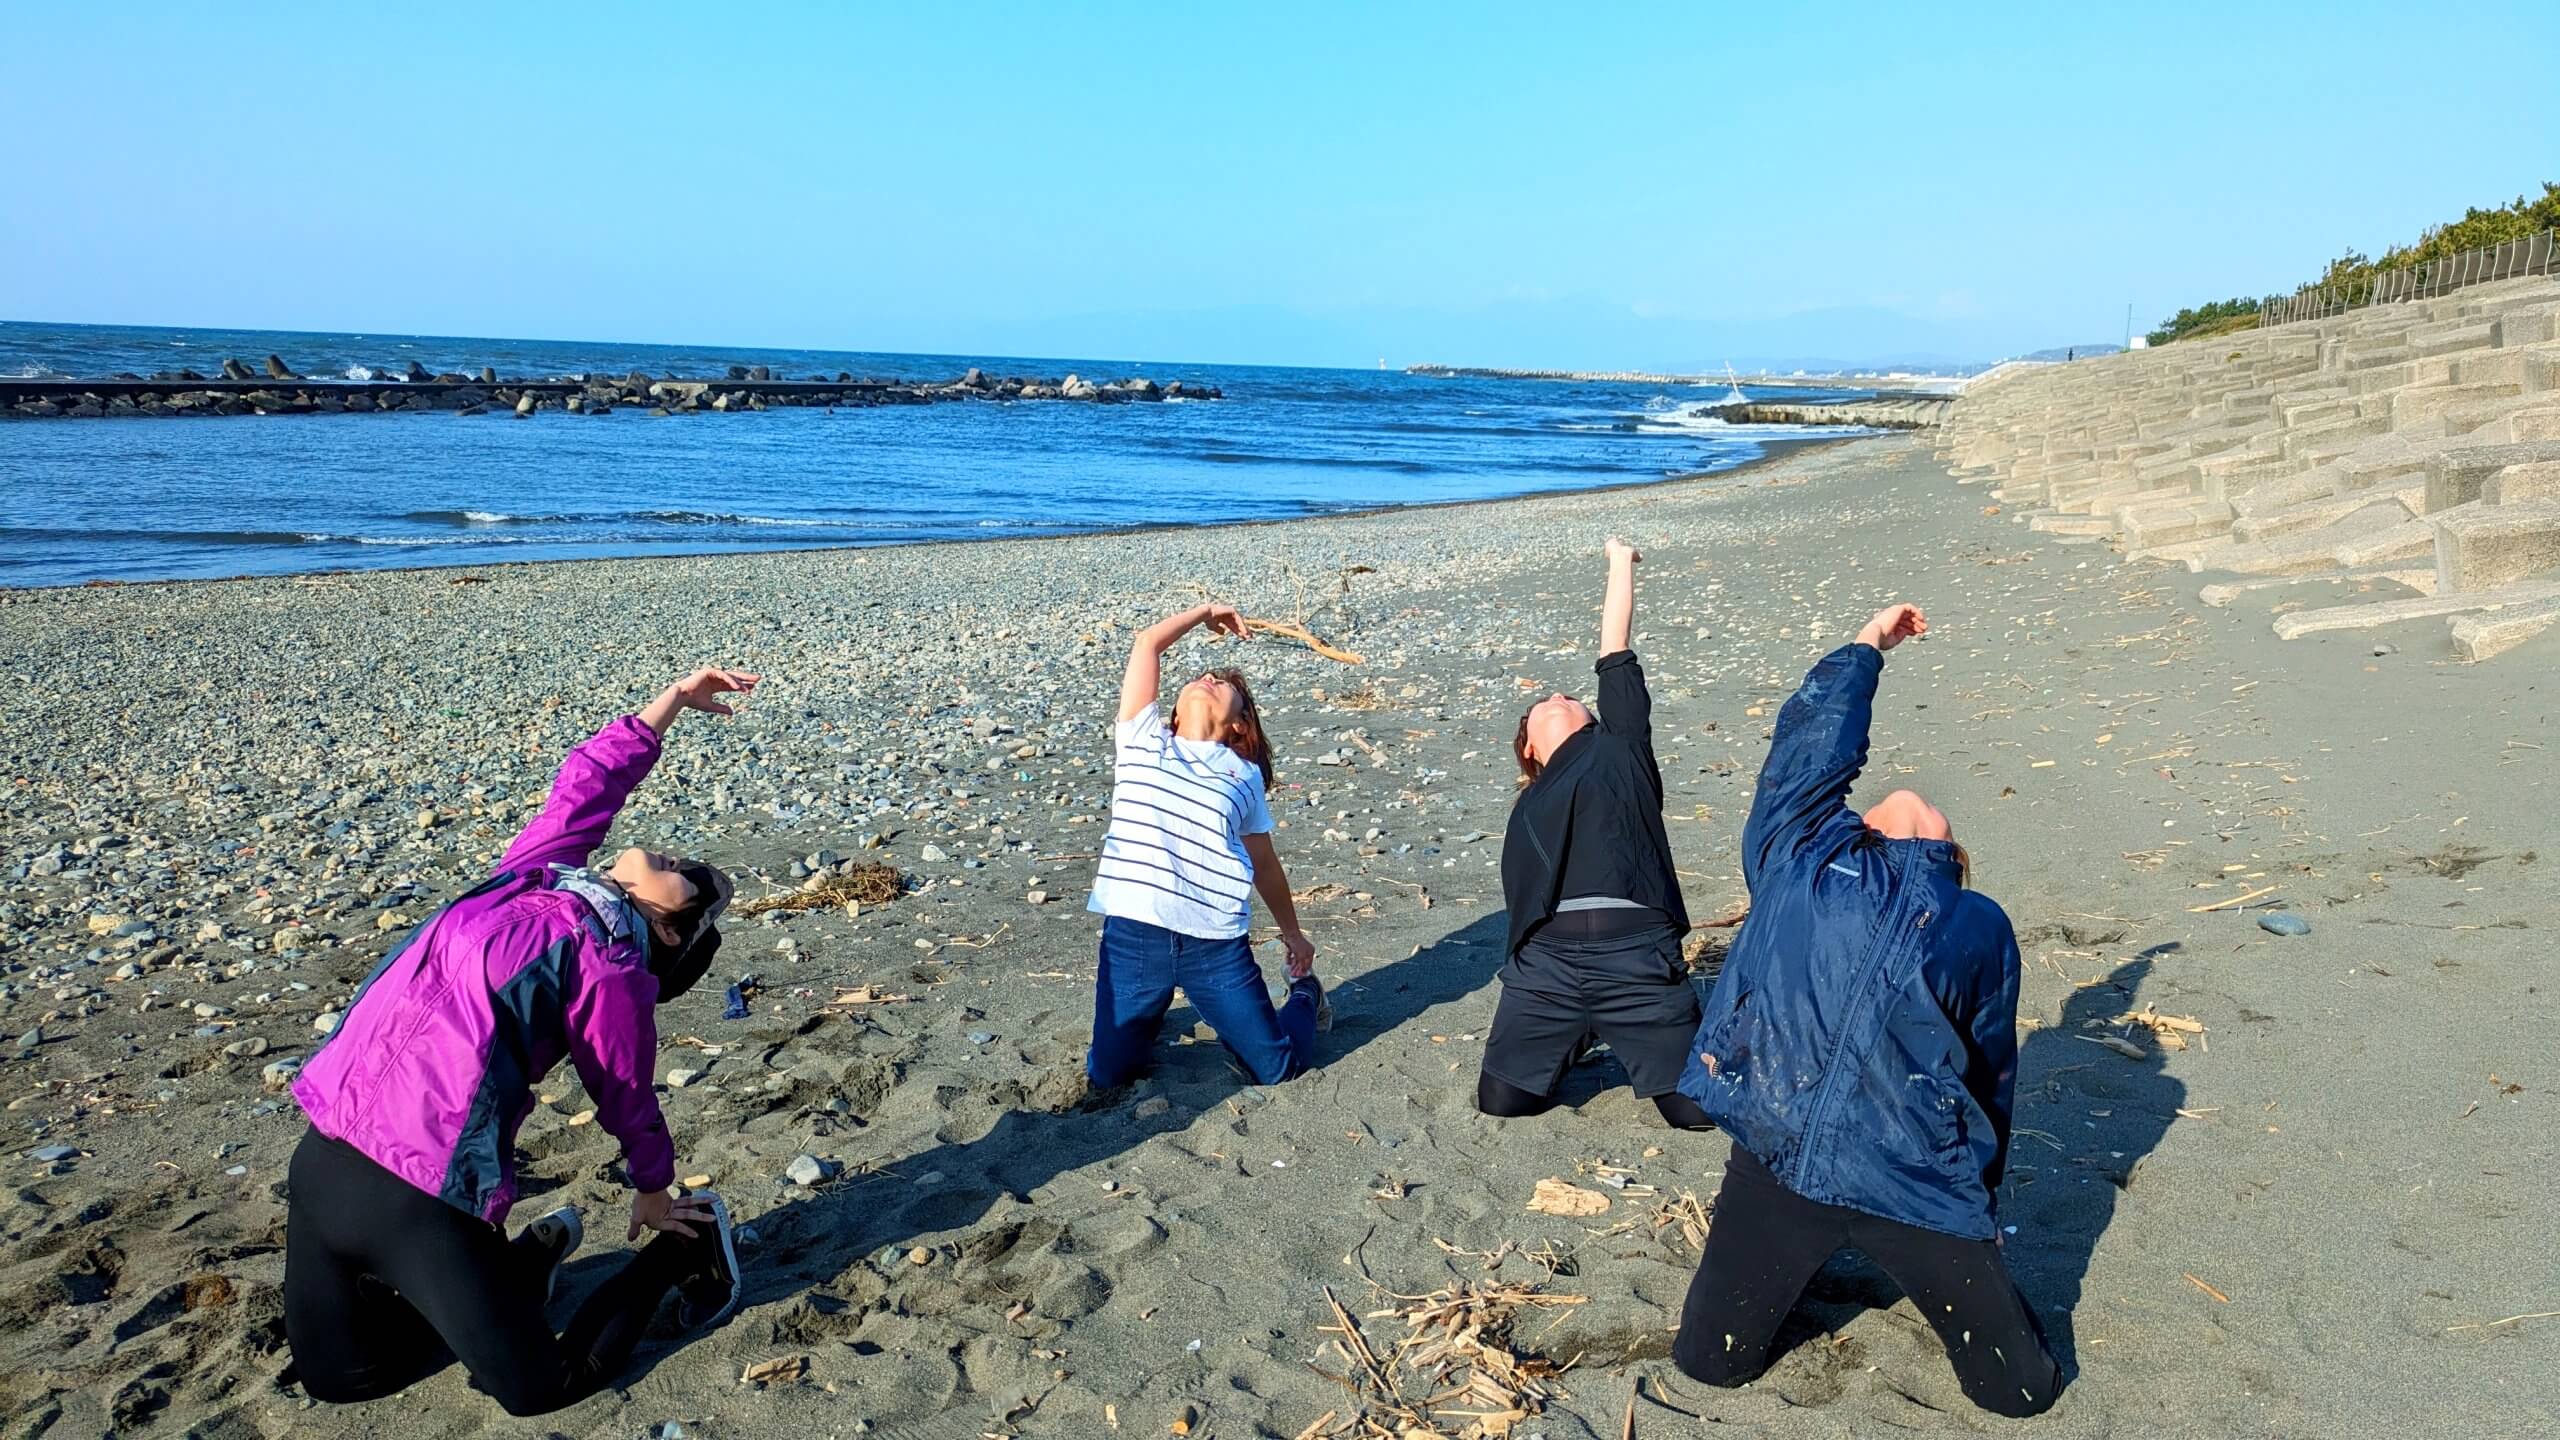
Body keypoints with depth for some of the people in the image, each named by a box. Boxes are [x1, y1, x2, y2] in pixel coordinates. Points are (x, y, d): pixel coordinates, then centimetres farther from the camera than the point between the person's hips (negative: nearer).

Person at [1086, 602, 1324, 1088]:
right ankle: (1151, 1014, 38)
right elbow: (1147, 643, 9)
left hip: (1216, 943, 0)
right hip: (1132, 935, 1)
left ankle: (1304, 995, 37)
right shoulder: (1142, 741, 10)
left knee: (1277, 1069, 6)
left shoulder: (1244, 774, 10)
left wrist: (1293, 933, 27)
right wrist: (1205, 613, 22)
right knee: (1106, 1075, 9)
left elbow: (1264, 862, 20)